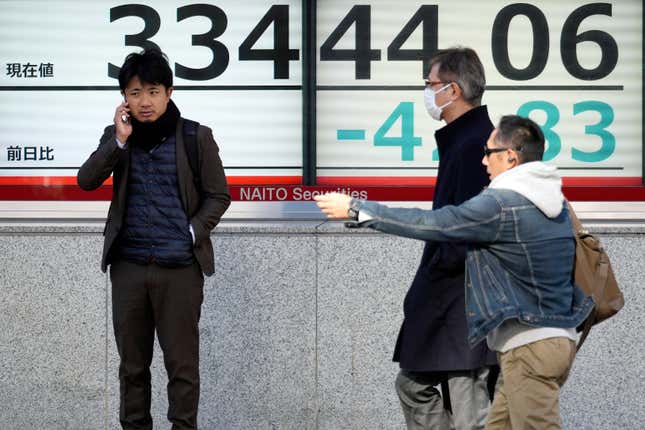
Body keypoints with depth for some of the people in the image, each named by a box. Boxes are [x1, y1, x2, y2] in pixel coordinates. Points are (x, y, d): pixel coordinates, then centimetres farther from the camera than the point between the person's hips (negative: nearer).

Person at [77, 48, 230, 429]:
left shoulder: (196, 138, 0)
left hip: (180, 268, -3)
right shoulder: (117, 137, 7)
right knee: (133, 361, 9)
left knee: (182, 361, 0)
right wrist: (120, 140, -13)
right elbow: (87, 181, -5)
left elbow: (218, 196, 3)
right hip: (128, 266, 3)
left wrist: (192, 233, -11)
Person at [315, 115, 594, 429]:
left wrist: (356, 209, -5)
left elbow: (428, 225, -13)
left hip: (530, 346, -9)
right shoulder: (554, 201, 13)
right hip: (557, 338, 9)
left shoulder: (501, 204, -15)